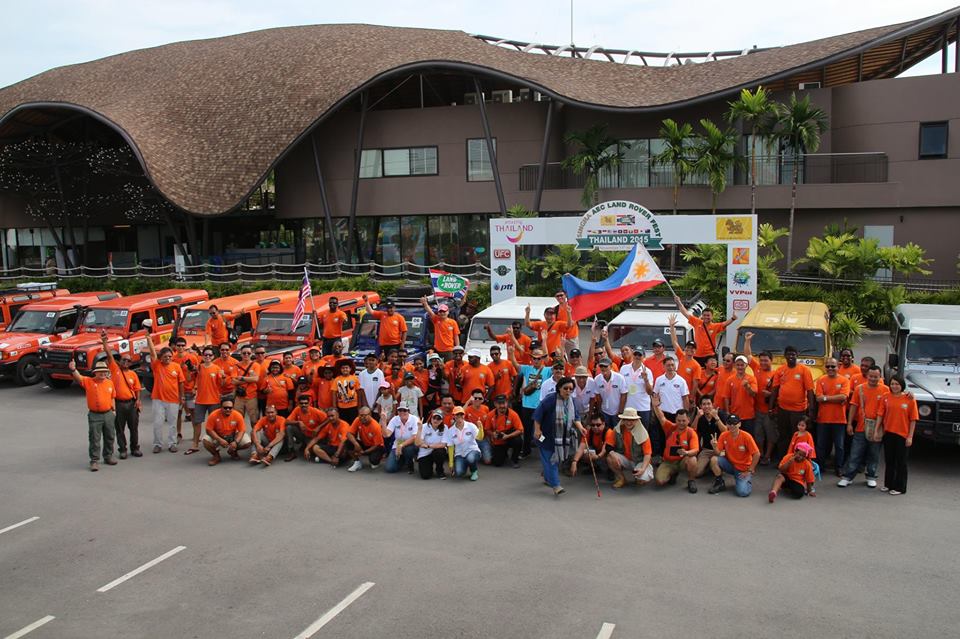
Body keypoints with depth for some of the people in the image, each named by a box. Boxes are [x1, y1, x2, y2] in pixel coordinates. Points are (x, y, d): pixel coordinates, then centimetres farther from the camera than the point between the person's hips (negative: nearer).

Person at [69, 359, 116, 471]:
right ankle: (94, 461, 6)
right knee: (94, 439, 0)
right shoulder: (88, 381, -7)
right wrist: (73, 369, -46)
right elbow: (78, 378, -26)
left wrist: (114, 410, 10)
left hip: (109, 414, 4)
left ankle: (108, 457, 30)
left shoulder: (110, 383, 5)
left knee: (110, 437, 14)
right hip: (95, 415, -4)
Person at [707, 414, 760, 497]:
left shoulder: (746, 436, -19)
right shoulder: (723, 435, -9)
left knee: (742, 492, -24)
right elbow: (718, 453, -7)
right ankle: (720, 483, -1)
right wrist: (715, 447, -30)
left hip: (744, 469, -3)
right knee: (714, 459, -25)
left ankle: (747, 480, 13)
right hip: (730, 464, 3)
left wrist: (749, 471, -13)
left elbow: (757, 454, -15)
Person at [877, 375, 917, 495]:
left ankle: (899, 487, 14)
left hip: (902, 435, -3)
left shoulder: (910, 399, -7)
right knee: (889, 460, 15)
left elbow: (913, 419, -6)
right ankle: (888, 484, 27)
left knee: (901, 462, 5)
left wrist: (910, 436, -9)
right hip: (888, 433, 3)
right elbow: (880, 415, 3)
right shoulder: (886, 398, 1)